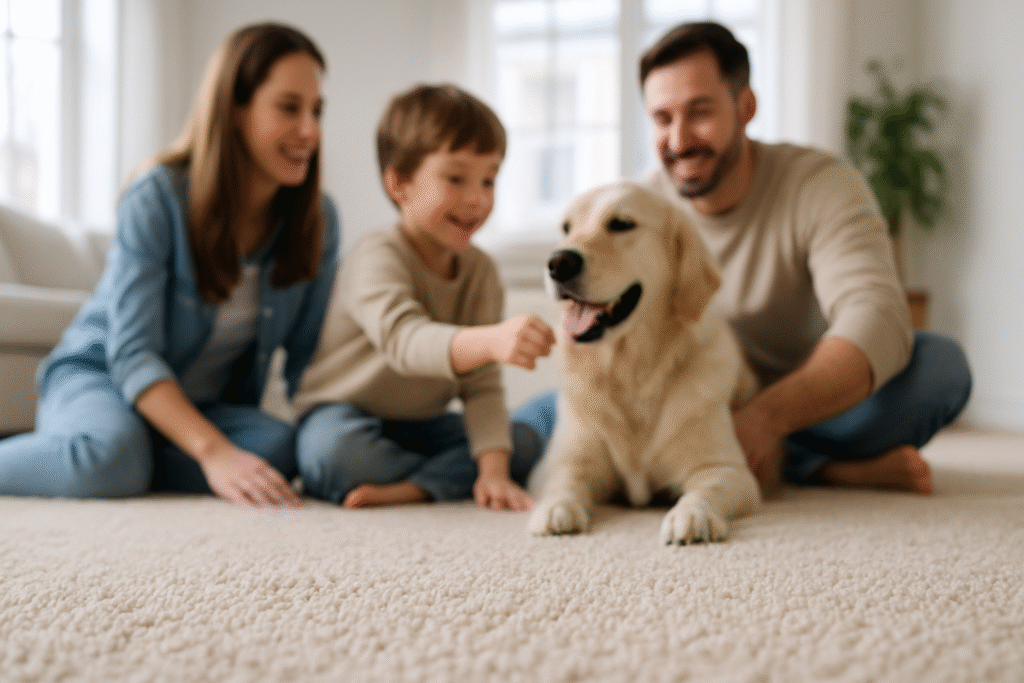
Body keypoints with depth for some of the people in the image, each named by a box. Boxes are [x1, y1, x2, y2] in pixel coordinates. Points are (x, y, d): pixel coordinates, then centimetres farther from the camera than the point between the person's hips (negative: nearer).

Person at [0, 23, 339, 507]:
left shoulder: (316, 220, -6)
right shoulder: (158, 198, -19)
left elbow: (307, 359, -3)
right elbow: (133, 354, -26)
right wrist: (214, 451, -40)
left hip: (206, 405, 4)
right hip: (97, 374, -4)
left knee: (279, 448, -30)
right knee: (111, 453, -39)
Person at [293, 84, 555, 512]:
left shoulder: (479, 271, -4)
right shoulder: (377, 259, -23)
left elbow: (481, 385, -8)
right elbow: (404, 340, -44)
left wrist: (494, 469, -21)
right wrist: (490, 340, -62)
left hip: (419, 425, 6)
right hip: (343, 417, -6)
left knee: (526, 444, -13)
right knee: (336, 452, -39)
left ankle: (409, 489, -25)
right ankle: (450, 479, -17)